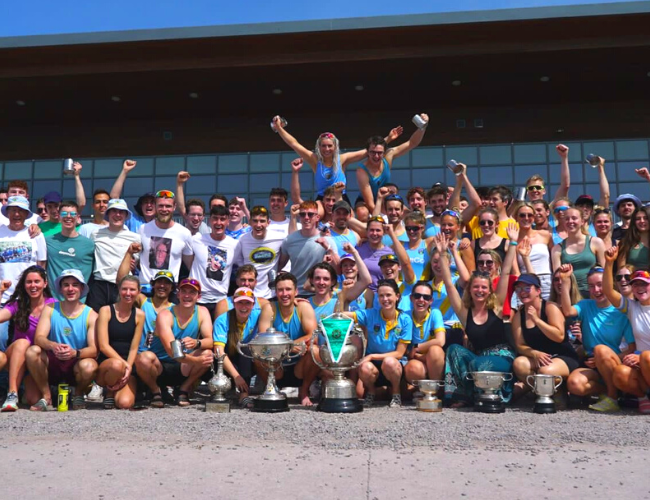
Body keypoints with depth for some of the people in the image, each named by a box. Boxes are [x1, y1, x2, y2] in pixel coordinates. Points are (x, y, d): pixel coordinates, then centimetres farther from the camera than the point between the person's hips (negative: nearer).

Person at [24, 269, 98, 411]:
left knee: (89, 366, -35)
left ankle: (79, 394, 2)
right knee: (32, 351, -26)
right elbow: (38, 337, -14)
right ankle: (45, 396, -5)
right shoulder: (50, 309, -2)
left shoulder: (91, 315, -8)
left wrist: (75, 352, -38)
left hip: (77, 365, -2)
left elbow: (94, 349, -15)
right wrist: (53, 345, -37)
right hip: (53, 364, 2)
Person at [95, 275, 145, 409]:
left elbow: (134, 347, 3)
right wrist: (123, 363, -20)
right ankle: (109, 393, -5)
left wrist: (128, 367, -14)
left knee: (125, 403, -25)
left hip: (128, 367, 2)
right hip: (105, 364, -2)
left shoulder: (139, 315, 6)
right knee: (117, 365, -39)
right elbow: (103, 346, -9)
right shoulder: (106, 311, -1)